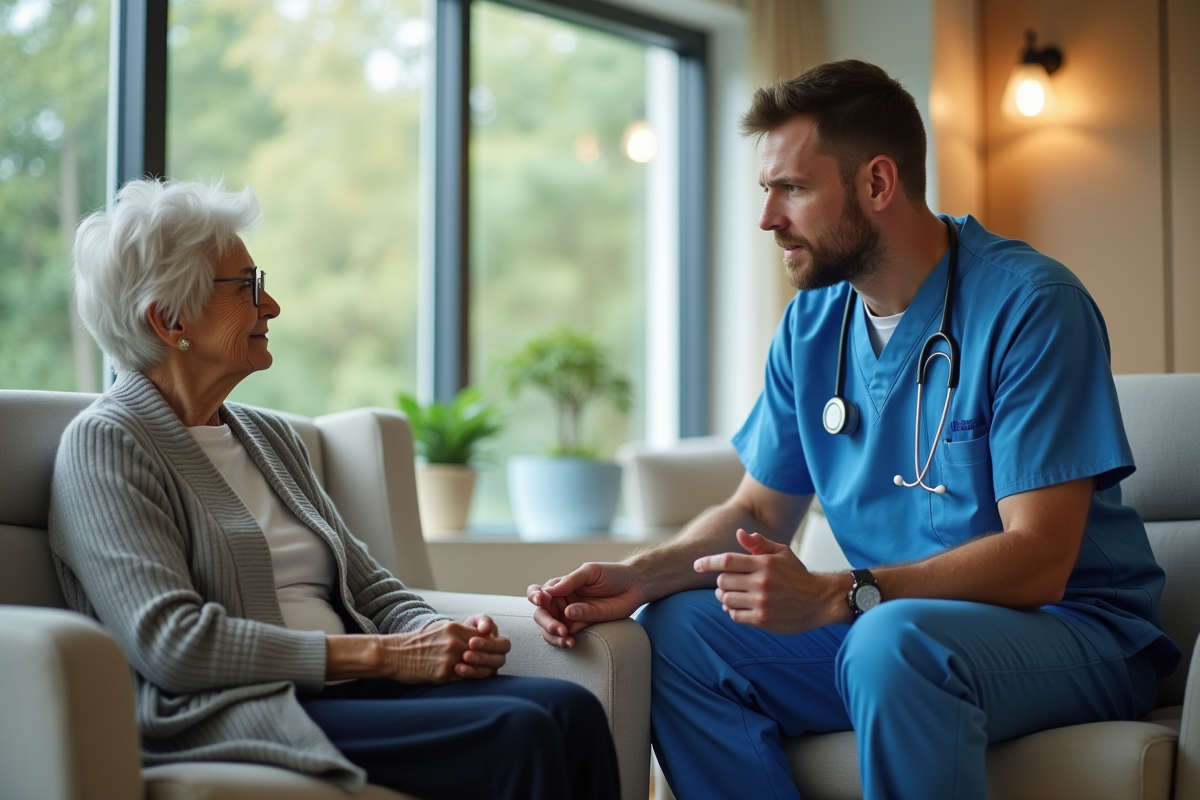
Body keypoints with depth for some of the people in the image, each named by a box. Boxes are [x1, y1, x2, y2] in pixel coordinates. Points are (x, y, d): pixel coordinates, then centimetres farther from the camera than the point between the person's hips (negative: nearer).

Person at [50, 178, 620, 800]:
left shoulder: (270, 437, 21)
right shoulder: (103, 444, -4)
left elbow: (368, 584, 22)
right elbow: (171, 642, -16)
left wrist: (442, 634, -2)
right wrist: (382, 654, -16)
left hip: (340, 693, 7)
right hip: (230, 718, -7)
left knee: (569, 708, -19)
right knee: (516, 734, -27)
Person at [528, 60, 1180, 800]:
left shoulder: (1030, 304, -16)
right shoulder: (812, 325, 6)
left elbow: (1038, 559, -22)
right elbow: (759, 511, 11)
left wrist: (833, 596, -33)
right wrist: (640, 575, -9)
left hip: (1077, 628, -6)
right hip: (886, 622, 6)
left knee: (893, 640, -37)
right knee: (678, 627, -12)